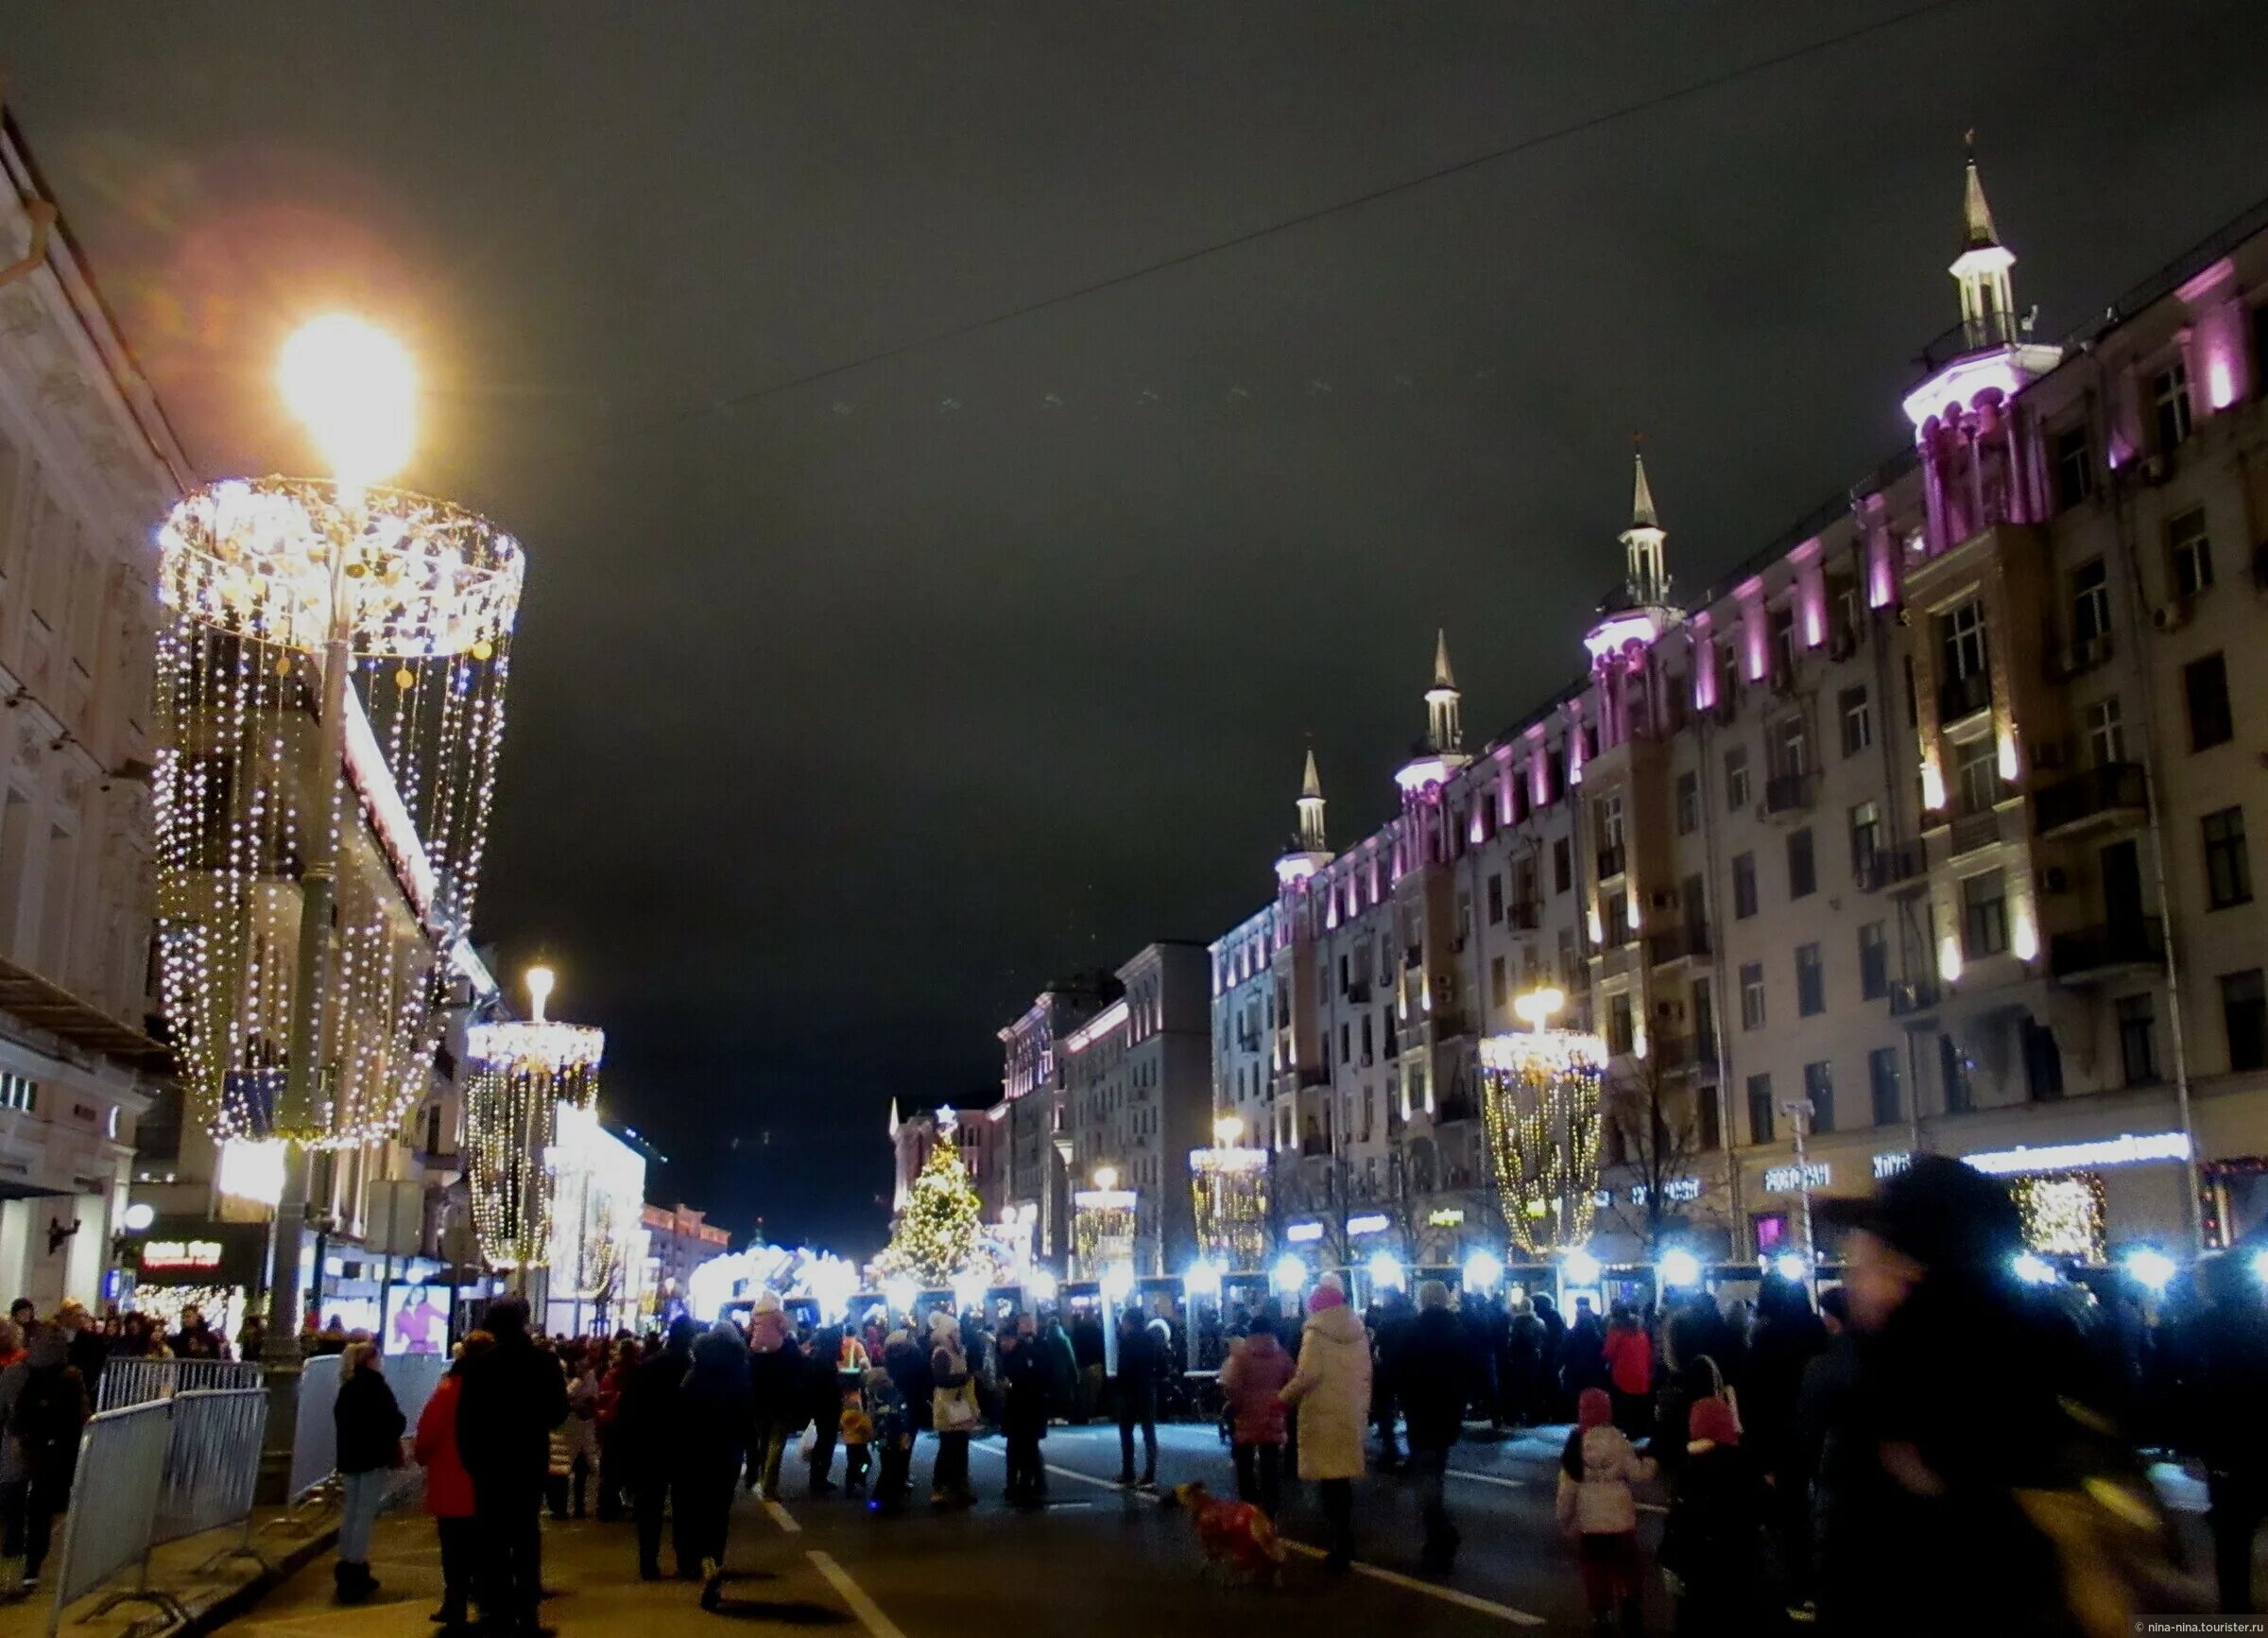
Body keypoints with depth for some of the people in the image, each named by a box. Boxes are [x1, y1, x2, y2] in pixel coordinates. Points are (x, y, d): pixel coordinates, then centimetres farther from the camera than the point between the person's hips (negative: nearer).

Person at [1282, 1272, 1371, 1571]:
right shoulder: (1357, 1329, 8)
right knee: (1343, 1474, 14)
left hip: (1323, 1412, -6)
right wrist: (1363, 1405, 18)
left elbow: (1308, 1375, -19)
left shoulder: (1316, 1330, -12)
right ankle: (1345, 1539, 19)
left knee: (1330, 1477, -2)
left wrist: (1283, 1398, -7)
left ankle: (1341, 1545, -2)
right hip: (1350, 1411, 6)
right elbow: (1365, 1373, 10)